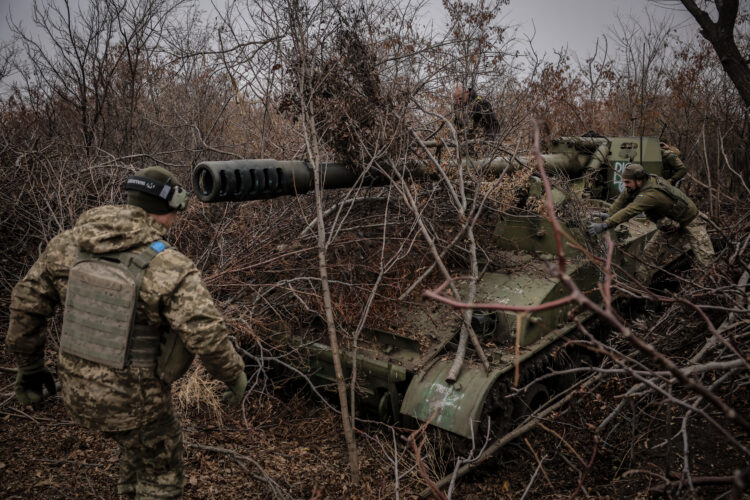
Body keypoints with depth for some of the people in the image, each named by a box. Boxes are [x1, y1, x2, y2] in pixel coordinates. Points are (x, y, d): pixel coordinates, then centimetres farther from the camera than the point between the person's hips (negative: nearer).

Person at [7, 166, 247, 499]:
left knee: (138, 443, 33)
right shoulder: (170, 268, -23)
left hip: (78, 390, 6)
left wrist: (29, 365, 17)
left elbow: (26, 303, 5)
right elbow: (207, 337, -26)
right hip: (132, 398, -6)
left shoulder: (70, 244, -4)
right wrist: (235, 376, -7)